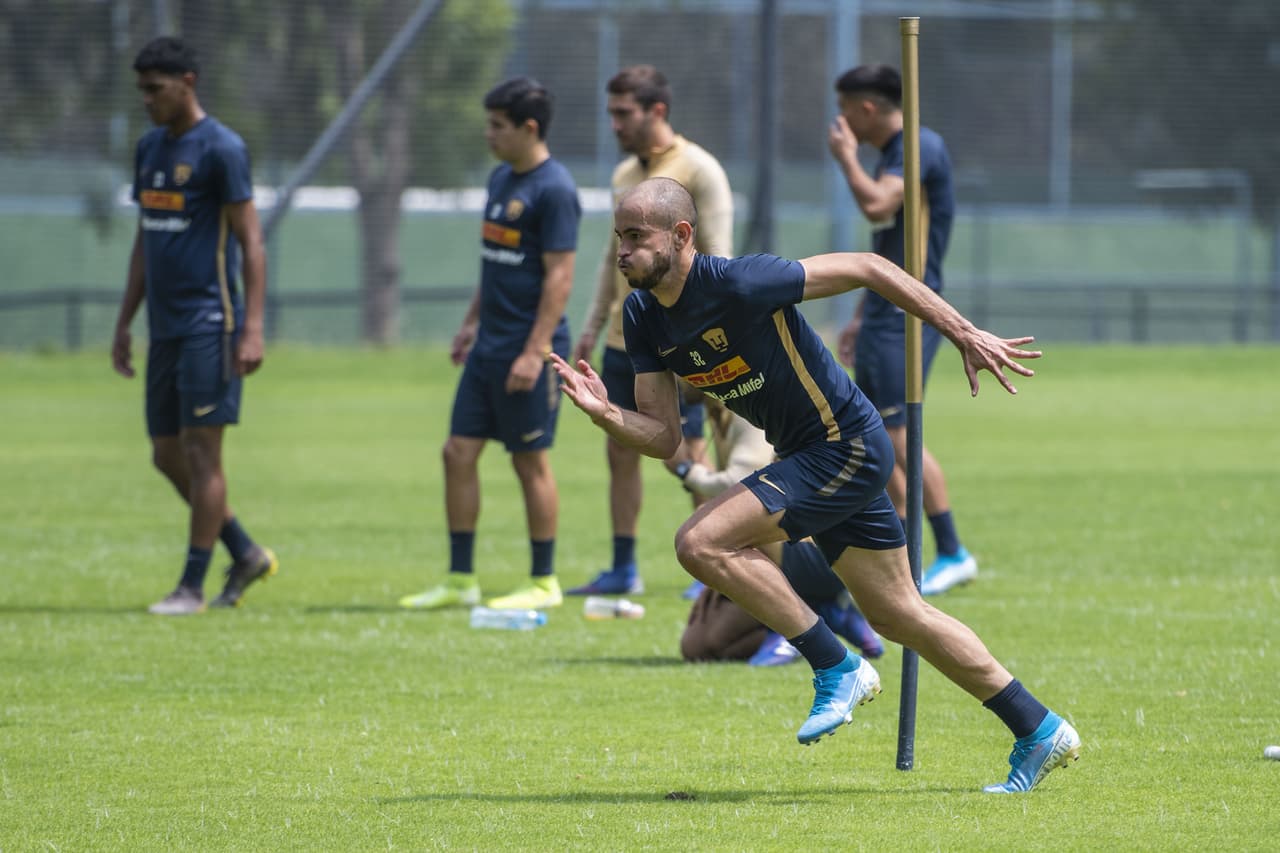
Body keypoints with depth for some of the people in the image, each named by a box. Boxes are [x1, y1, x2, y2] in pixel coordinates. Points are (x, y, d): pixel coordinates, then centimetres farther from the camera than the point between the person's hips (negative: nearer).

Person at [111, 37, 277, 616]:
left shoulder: (221, 150, -10)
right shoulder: (149, 149, 14)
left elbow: (250, 243, -12)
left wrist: (252, 330, -18)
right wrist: (124, 323, 19)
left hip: (208, 323, -8)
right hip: (165, 325, 8)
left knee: (200, 450, -6)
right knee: (168, 455, 9)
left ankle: (192, 587, -2)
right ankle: (247, 556, 21)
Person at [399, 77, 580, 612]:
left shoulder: (553, 189, -15)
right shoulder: (501, 178, 13)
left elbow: (559, 276, -18)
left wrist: (534, 352, -21)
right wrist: (472, 322, 22)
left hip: (527, 350, -9)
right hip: (489, 346, 9)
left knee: (531, 463, 0)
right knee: (458, 452, 6)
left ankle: (544, 583, 10)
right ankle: (460, 580, 12)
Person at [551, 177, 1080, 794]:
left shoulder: (738, 284, -24)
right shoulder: (643, 320, 0)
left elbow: (865, 268, -17)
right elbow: (664, 437, 0)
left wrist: (965, 334, -14)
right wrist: (605, 414, -21)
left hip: (847, 449, -9)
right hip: (808, 457, 9)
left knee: (701, 542, -20)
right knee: (899, 617, 16)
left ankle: (837, 669, -8)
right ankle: (1040, 732, 25)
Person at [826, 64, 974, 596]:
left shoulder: (921, 148, -13)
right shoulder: (893, 153, 18)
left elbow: (876, 205, -29)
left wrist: (846, 157, -12)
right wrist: (860, 318, 26)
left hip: (908, 316, -10)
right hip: (884, 314, 10)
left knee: (899, 434, -13)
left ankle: (953, 553, -9)